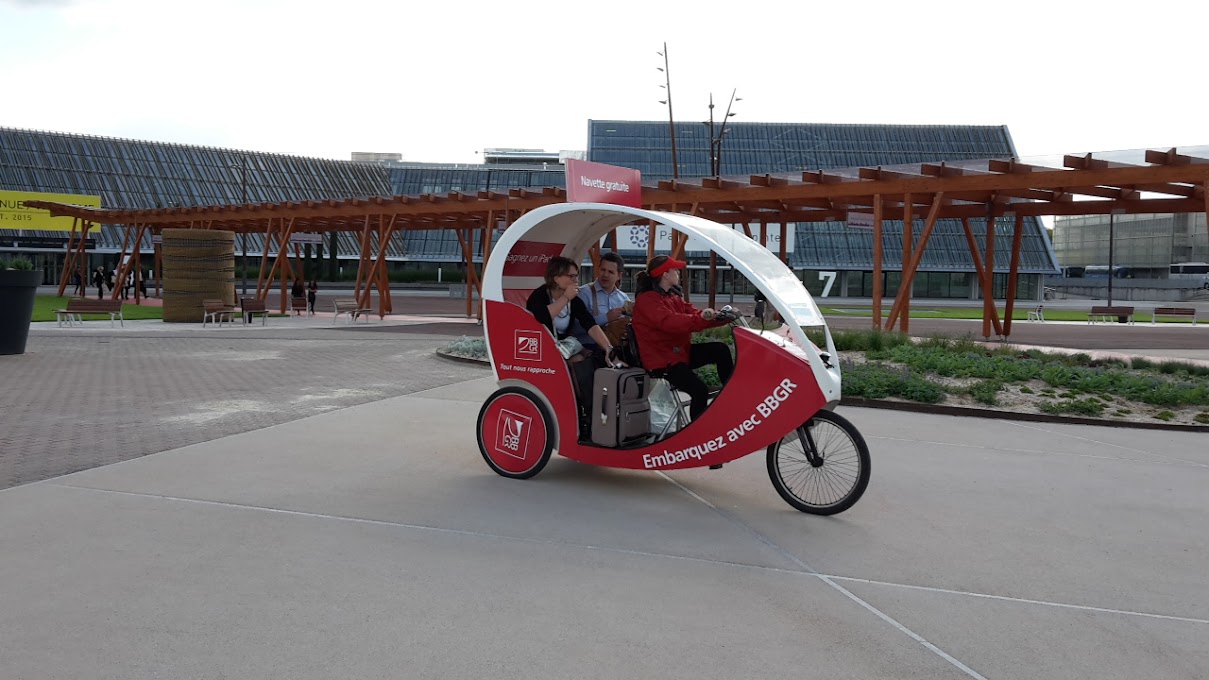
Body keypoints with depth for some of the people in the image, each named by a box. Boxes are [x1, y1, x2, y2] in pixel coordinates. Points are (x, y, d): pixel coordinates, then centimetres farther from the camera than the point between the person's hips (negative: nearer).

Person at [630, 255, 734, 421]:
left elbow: (693, 313, 5)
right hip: (662, 360, -9)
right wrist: (700, 318, -41)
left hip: (681, 352, 9)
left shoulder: (673, 297, 16)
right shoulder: (646, 299, -14)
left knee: (721, 350, -5)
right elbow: (669, 322, -31)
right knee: (700, 390, -22)